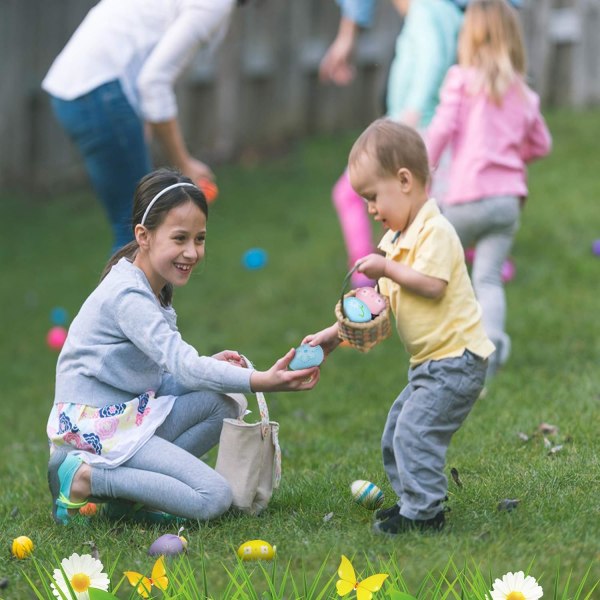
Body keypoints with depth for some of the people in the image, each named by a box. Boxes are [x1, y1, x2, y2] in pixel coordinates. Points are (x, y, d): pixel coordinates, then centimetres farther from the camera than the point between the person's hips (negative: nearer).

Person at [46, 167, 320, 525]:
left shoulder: (154, 290, 12)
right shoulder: (128, 297, -20)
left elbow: (165, 370, 10)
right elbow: (181, 364, -28)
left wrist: (209, 366, -9)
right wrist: (262, 381, -34)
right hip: (95, 426, -10)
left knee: (223, 406, -1)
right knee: (215, 498, -17)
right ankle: (84, 479, -12)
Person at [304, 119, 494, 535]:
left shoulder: (435, 232, -17)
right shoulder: (397, 238, 14)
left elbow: (432, 286, -27)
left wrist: (388, 269, -18)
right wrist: (335, 334, 12)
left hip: (456, 358, -11)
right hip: (430, 361, 11)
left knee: (416, 428, -15)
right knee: (398, 428, 15)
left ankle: (424, 511, -10)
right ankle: (413, 500, 23)